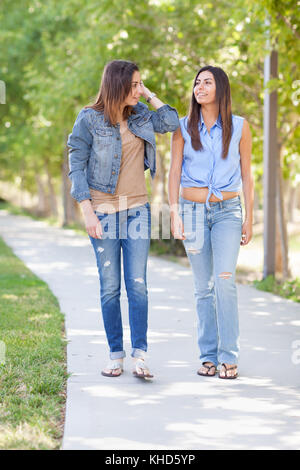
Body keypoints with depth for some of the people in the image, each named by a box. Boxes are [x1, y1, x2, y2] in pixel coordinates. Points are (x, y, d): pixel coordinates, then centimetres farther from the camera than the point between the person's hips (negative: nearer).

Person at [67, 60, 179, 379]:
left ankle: (139, 356, -5)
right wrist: (88, 213, -12)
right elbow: (76, 167, -5)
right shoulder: (89, 119, -5)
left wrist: (149, 95, 0)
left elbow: (171, 123, -5)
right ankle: (115, 356, 10)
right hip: (103, 212, -3)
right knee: (110, 287, 2)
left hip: (137, 209, 3)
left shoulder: (139, 114, 8)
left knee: (137, 285, -5)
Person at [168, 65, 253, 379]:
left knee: (224, 281, -16)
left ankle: (229, 357, -10)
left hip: (227, 211, -1)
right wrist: (174, 212, -6)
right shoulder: (184, 128, 5)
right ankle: (208, 356, 9)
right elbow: (174, 171, 4)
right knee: (203, 287, 2)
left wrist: (249, 219, 3)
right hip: (193, 210, 1)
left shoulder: (239, 127, 4)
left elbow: (246, 176, 6)